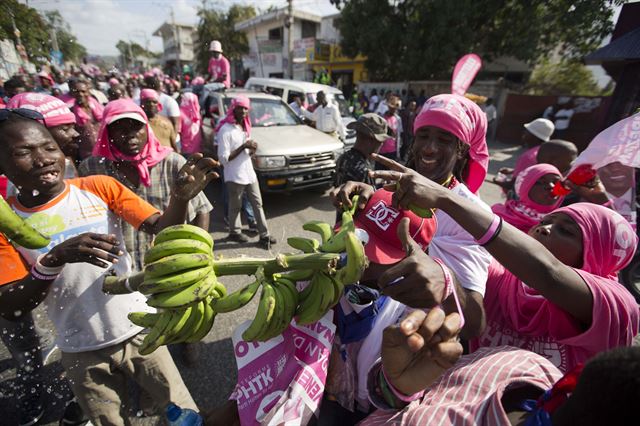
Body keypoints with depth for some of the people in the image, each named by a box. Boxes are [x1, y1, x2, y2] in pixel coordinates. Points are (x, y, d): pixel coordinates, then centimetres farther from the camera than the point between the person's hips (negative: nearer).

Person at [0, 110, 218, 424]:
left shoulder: (99, 187, -8)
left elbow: (162, 230, -16)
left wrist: (180, 196, -36)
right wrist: (55, 259, -28)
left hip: (139, 331, -1)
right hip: (81, 352, 2)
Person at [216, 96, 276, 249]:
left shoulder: (245, 126, 11)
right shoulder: (225, 129, -14)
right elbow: (223, 158, -19)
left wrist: (252, 149, -5)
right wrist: (244, 147, -22)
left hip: (249, 173, 8)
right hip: (234, 176, -7)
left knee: (258, 204, 9)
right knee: (235, 206, 9)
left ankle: (264, 235, 17)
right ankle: (234, 232, 30)